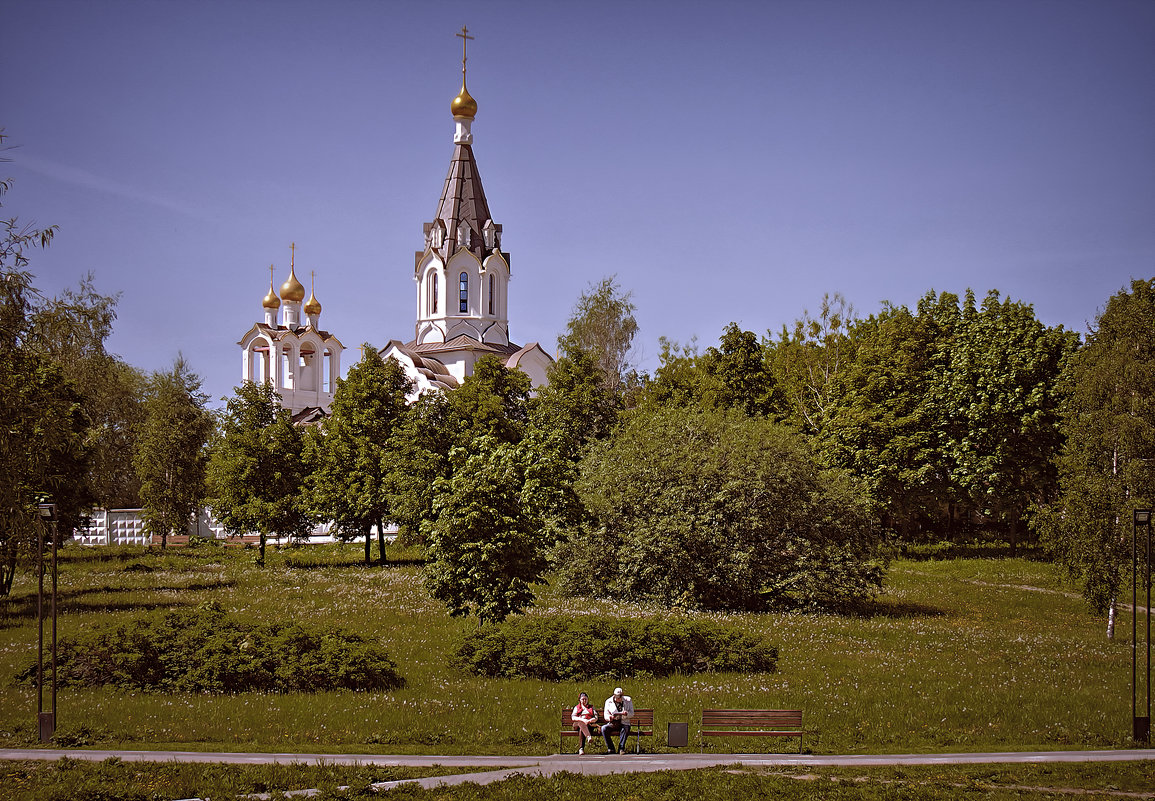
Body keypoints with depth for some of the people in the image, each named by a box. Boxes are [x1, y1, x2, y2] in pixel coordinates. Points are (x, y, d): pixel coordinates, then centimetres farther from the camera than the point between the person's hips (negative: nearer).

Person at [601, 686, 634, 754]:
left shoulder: (628, 701, 6)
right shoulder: (609, 701, 8)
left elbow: (631, 714, 2)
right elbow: (605, 715, 5)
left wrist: (626, 713, -21)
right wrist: (609, 717, -18)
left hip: (624, 723, -2)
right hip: (613, 723, 2)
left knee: (625, 729, -37)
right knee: (604, 728, -28)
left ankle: (621, 749, -30)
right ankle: (611, 749, -22)